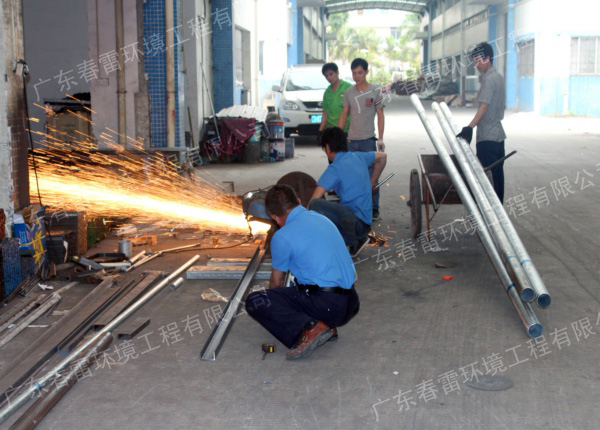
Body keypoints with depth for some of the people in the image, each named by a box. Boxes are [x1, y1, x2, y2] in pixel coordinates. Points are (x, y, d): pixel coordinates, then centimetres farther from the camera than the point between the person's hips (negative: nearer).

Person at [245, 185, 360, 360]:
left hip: (325, 304, -8)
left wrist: (275, 306, 35)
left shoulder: (282, 237, -6)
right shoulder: (323, 219, 17)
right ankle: (327, 326, 10)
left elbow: (276, 282, 11)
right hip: (351, 305, 8)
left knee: (255, 301, -6)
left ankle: (308, 329, -20)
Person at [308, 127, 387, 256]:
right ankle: (356, 240, 14)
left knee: (316, 205, -26)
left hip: (358, 220, -9)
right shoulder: (358, 157, 10)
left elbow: (314, 200, -18)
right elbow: (382, 156, 29)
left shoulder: (334, 169, -12)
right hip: (366, 219, 9)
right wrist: (371, 184, 32)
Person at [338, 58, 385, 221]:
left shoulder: (375, 91, -1)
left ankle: (374, 209, 4)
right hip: (351, 140, 3)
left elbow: (380, 116, 1)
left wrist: (380, 139, -4)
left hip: (368, 140, -3)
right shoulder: (349, 92, 7)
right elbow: (344, 115, 12)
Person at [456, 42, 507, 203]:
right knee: (497, 173, 13)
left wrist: (470, 127, -32)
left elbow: (484, 106, -24)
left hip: (487, 136, -10)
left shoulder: (489, 79, -14)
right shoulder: (499, 77, 14)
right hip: (498, 134, 10)